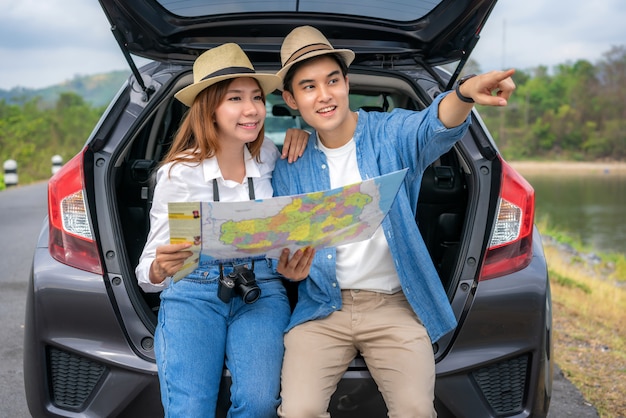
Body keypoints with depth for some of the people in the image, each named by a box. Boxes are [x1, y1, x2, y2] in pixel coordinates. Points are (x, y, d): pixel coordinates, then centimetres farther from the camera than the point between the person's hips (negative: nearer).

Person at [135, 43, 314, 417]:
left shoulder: (271, 158, 4)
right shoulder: (178, 174, -3)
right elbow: (150, 274, -1)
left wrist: (303, 129, 1)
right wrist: (160, 268, -27)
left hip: (262, 290, 2)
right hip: (193, 293, -2)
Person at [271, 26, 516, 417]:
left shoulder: (390, 134, -2)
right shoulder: (290, 168, 4)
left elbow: (434, 128, -25)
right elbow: (285, 250, 7)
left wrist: (465, 93, -47)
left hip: (394, 306, -1)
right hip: (322, 308, 1)